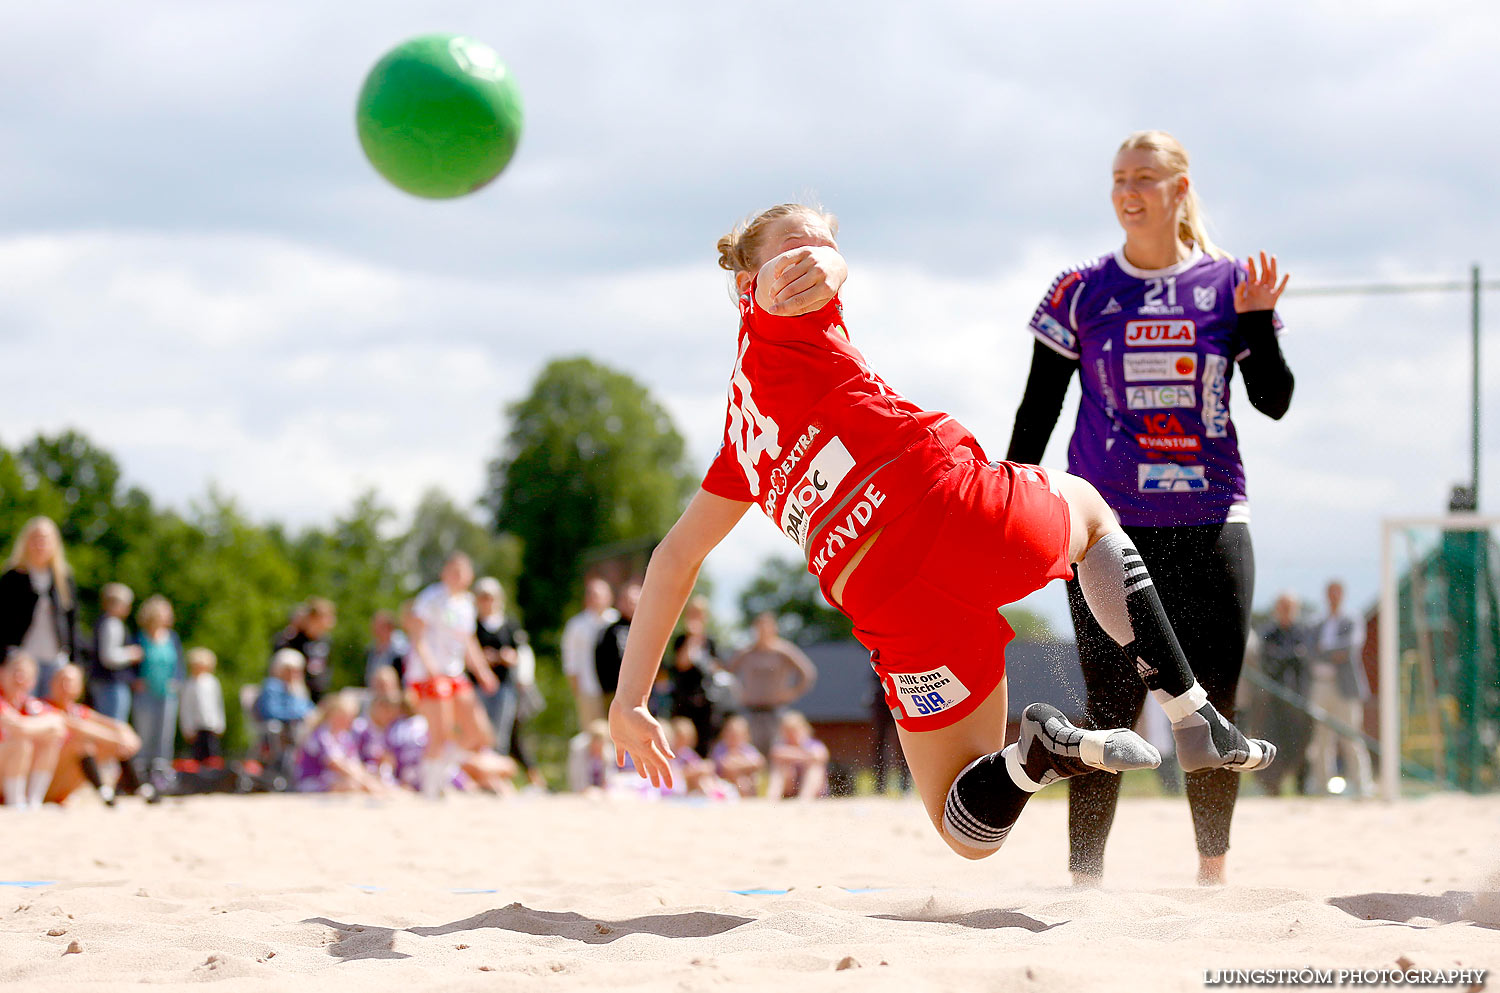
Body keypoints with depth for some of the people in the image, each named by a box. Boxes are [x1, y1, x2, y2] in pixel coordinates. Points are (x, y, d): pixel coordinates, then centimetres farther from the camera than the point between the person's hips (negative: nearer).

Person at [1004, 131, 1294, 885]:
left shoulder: (1228, 284, 6)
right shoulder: (1081, 292, 4)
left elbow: (1274, 401, 2)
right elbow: (1037, 410, 7)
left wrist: (1257, 320, -12)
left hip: (1210, 524, 1)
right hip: (1110, 526, -1)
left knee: (1211, 708, 3)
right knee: (1111, 708, -7)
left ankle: (1213, 872, 17)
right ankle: (1084, 881, -4)